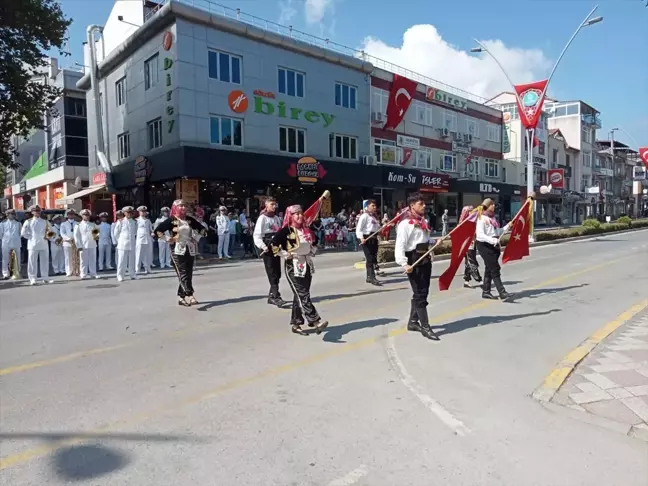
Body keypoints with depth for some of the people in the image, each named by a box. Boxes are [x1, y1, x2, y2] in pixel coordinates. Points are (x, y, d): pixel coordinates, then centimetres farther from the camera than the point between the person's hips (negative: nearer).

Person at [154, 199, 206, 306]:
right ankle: (189, 296, -22)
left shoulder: (190, 219, 8)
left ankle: (181, 297, 17)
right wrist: (168, 239, -10)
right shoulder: (171, 220, -5)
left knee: (188, 274, 6)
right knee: (183, 274, -13)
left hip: (190, 250, 5)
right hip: (178, 251, -5)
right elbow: (158, 230, -8)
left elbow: (202, 228, 21)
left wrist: (197, 238, 10)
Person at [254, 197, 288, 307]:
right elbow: (257, 235, -11)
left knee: (277, 273, 7)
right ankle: (276, 297, -11)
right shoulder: (262, 218, -6)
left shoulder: (276, 218, 14)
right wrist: (263, 246, -23)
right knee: (272, 273, -10)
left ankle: (272, 296, 18)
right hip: (267, 248, -7)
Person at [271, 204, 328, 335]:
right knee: (303, 295, -12)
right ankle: (315, 321, -17)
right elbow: (273, 244, -17)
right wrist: (286, 255, -16)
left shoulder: (306, 230, 12)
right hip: (293, 267, -7)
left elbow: (315, 242, 30)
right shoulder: (286, 230, -10)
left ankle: (295, 324, 19)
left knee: (300, 295, 10)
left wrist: (312, 252, 14)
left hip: (307, 266, 7)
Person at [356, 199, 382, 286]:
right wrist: (361, 238, -30)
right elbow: (359, 228, -16)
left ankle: (369, 277, 21)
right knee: (370, 259, -11)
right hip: (367, 239, -9)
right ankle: (372, 277, -12)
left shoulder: (375, 216, 19)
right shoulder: (364, 216, -8)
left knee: (374, 258, 11)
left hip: (374, 239, 9)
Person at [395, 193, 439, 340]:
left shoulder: (423, 220, 13)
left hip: (425, 258, 9)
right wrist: (404, 263, -31)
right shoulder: (405, 223, -16)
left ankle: (413, 322, 28)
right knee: (420, 293, -4)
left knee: (423, 292, 15)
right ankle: (425, 327, 4)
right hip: (414, 260, -9)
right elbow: (400, 245, -23)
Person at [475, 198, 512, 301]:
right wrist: (493, 240, -30)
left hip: (494, 245, 9)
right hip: (485, 246, -9)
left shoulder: (492, 218, 16)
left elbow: (498, 232, 18)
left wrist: (508, 226, 8)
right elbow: (480, 234, -21)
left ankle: (486, 292, 19)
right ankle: (502, 293, -13)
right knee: (495, 269, -11)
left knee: (489, 269, 12)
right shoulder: (482, 218, -11)